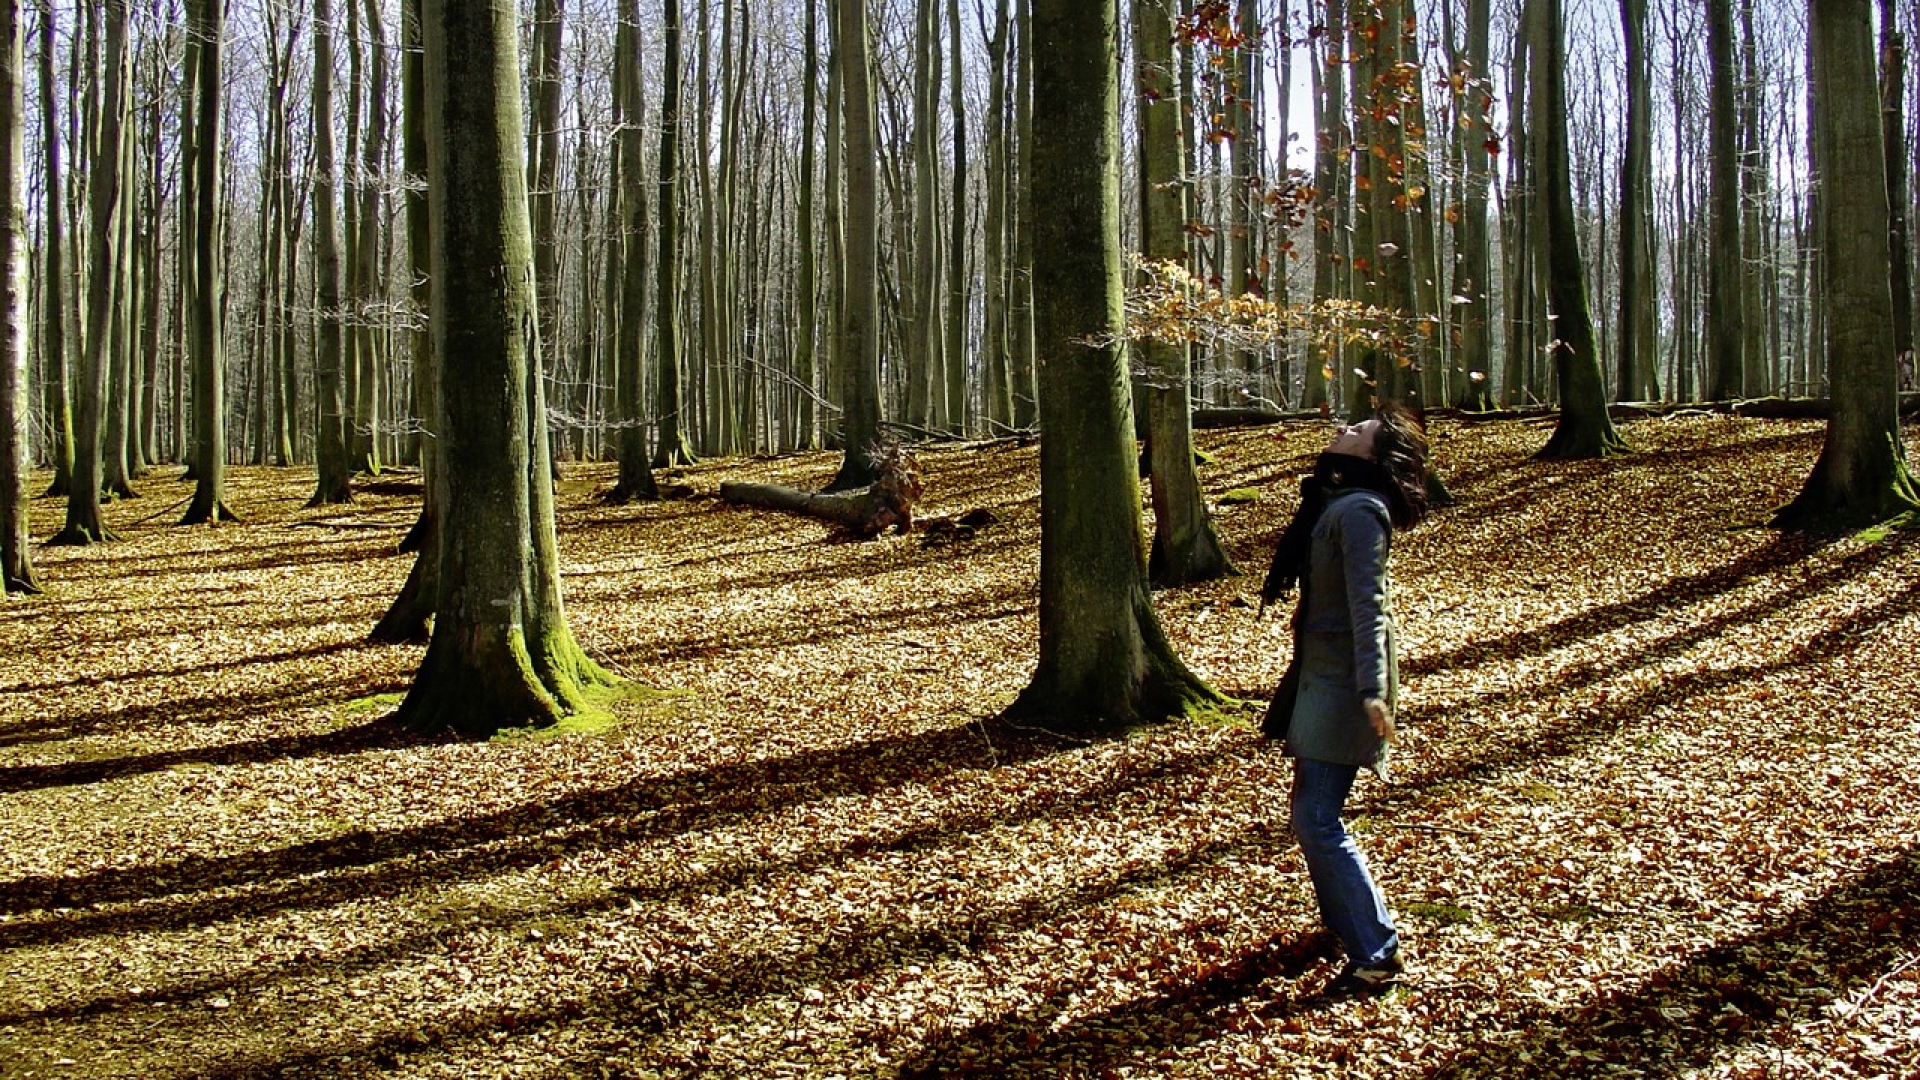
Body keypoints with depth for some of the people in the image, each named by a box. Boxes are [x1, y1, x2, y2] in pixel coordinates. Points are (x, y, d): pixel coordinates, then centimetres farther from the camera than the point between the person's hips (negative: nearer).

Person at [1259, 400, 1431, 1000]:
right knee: (1312, 813, 17)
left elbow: (1370, 608, -23)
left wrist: (1372, 692, -29)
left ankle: (1376, 955, -5)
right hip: (1320, 675, 10)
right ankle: (1344, 923, 32)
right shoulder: (1332, 502, 12)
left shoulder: (1359, 510, -16)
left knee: (1316, 821, -11)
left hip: (1343, 683, -10)